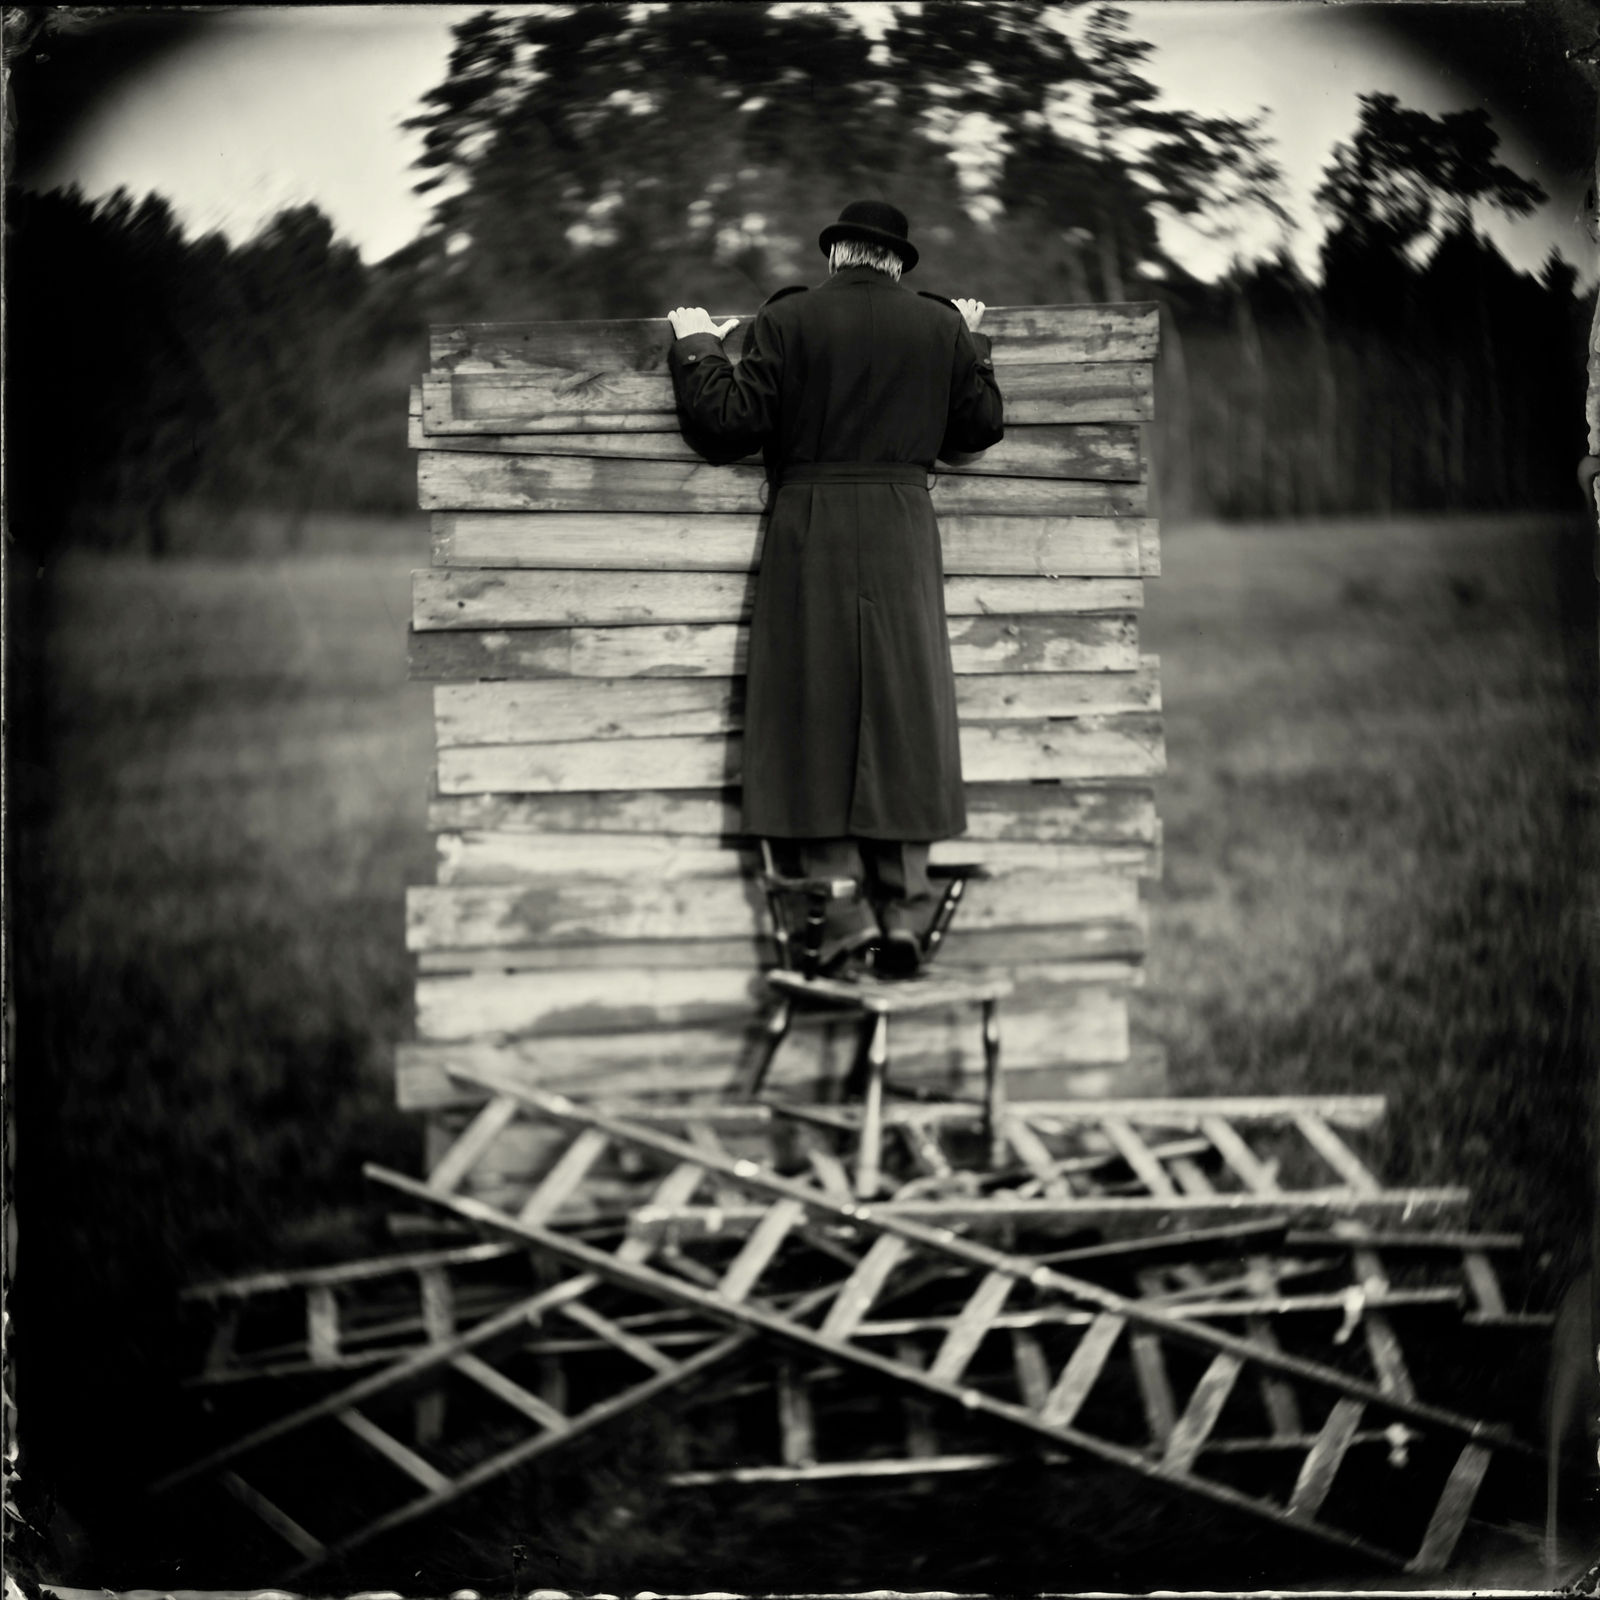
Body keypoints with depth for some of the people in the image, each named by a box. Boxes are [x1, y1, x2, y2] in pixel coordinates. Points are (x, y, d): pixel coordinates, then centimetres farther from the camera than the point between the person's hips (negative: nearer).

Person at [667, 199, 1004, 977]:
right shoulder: (940, 327, 5)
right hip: (903, 535, 2)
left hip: (808, 537, -2)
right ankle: (905, 908, 5)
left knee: (815, 710, 4)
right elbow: (981, 426, 14)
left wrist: (696, 346, 10)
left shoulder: (786, 321, -4)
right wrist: (973, 345, 28)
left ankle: (842, 900, -2)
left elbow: (731, 423, -5)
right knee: (902, 712, 7)